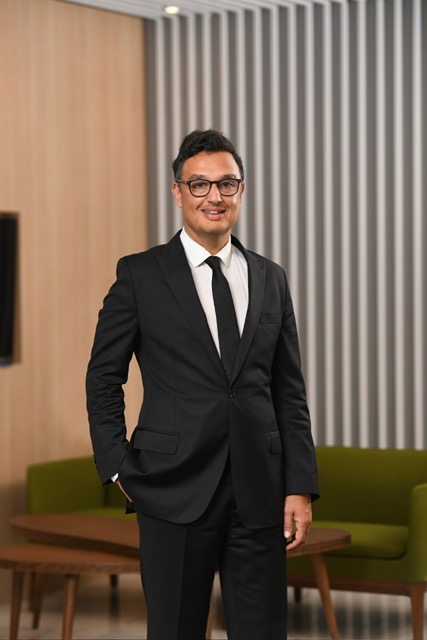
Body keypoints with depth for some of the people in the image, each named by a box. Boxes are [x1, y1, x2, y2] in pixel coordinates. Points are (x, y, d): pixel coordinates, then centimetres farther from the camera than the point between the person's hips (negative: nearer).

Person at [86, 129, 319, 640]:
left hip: (259, 493, 3)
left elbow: (289, 391, 10)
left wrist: (300, 487, 3)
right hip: (176, 489, -3)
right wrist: (118, 468, -4)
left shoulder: (270, 280, 11)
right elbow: (103, 377, 4)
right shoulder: (140, 275, 2)